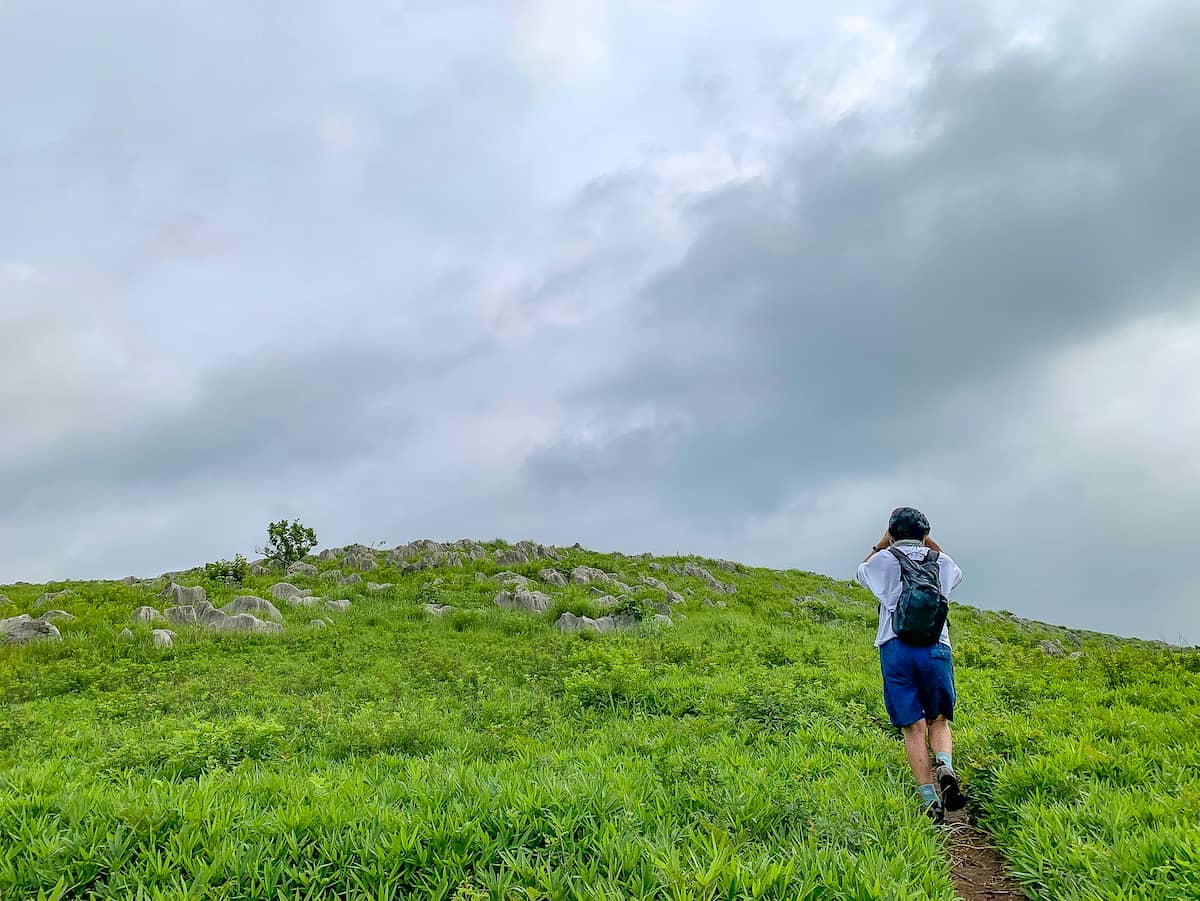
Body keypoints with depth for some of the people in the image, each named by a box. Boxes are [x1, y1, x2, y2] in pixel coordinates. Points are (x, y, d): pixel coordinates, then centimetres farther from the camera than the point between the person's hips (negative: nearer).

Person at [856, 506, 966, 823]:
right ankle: (945, 767, -16)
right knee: (938, 720, 13)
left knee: (914, 727, 0)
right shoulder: (942, 562, 11)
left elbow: (861, 571, 29)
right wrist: (930, 544, 31)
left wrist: (883, 541, 27)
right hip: (936, 648, 1)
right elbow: (957, 574, 38)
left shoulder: (884, 560, 6)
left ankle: (930, 801, -6)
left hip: (895, 648, -1)